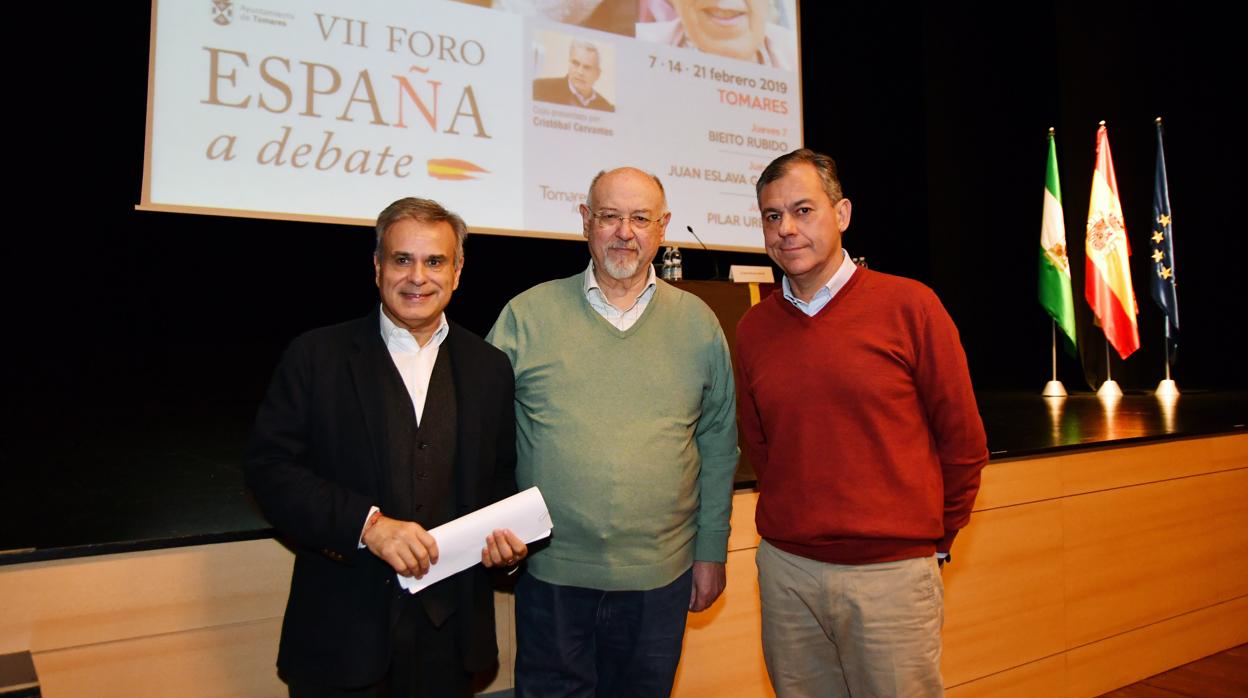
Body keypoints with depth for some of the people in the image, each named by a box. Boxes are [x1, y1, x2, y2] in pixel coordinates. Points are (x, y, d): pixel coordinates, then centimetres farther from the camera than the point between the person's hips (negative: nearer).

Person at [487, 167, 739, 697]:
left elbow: (719, 444, 6)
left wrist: (712, 551, 5)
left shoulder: (698, 322, 2)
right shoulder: (527, 315, -3)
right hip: (551, 573, -1)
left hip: (661, 575, 1)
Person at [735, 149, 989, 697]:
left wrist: (935, 538, 6)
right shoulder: (753, 328, 2)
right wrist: (798, 523, 13)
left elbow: (962, 440, -1)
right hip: (785, 571, 3)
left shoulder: (909, 306, -7)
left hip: (891, 571, -3)